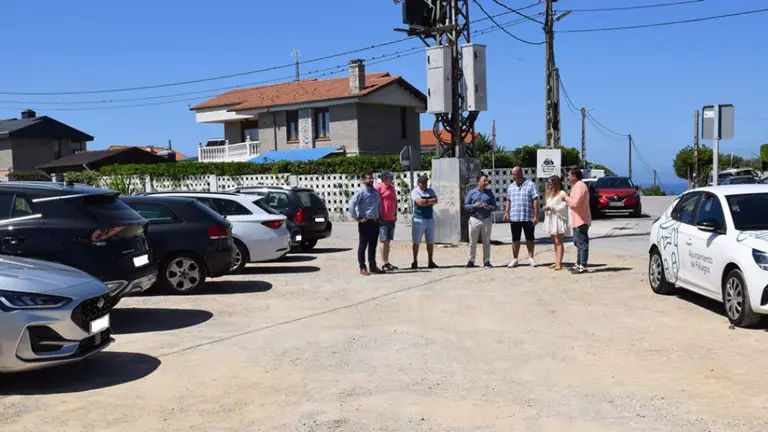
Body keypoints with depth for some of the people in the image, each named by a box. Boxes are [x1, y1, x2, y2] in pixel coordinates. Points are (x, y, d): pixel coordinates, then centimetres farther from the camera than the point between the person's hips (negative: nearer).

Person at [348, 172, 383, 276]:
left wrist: (379, 215, 19)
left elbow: (379, 203, 28)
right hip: (365, 222, -7)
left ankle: (373, 267, 20)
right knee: (363, 245, 1)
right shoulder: (361, 192, -11)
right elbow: (352, 204, -19)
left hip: (375, 222, 7)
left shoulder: (375, 191, 12)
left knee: (373, 245, 12)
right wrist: (356, 218, -16)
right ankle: (363, 268, 6)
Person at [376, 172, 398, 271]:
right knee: (384, 241, -5)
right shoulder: (379, 187, -9)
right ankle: (383, 264, -2)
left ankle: (387, 262, 16)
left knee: (388, 241, 11)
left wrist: (395, 214, 16)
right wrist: (378, 215, -13)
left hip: (392, 219, 7)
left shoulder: (392, 188, 15)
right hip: (383, 219, -7)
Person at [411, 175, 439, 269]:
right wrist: (430, 201, -7)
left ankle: (430, 261, 14)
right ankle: (415, 261, 8)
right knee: (416, 242, 1)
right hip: (419, 219, -5)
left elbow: (435, 200, -3)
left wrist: (425, 201, -13)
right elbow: (420, 202, -20)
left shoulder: (430, 191, 13)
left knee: (430, 242, 7)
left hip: (430, 219, 5)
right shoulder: (415, 192, -4)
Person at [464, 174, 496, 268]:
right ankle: (471, 261, 10)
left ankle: (486, 261, 13)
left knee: (486, 242, 6)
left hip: (487, 220, 1)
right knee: (472, 242, 2)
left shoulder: (489, 193, 8)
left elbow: (494, 206, 8)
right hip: (474, 219, -1)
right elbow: (466, 205, 2)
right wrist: (475, 206, -14)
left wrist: (488, 207, -13)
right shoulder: (472, 192, 3)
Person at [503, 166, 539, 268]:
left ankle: (531, 258, 16)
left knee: (529, 238, 6)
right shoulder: (511, 187, 12)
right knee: (515, 239, 8)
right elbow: (508, 201, 16)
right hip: (514, 218, 4)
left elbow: (535, 201, -6)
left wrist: (536, 216, -12)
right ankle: (514, 259, 15)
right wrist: (506, 212, 2)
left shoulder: (530, 185, -3)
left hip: (528, 217, -4)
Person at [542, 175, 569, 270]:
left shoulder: (562, 193, -8)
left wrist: (551, 207, -16)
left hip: (559, 220, -8)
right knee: (554, 242, 8)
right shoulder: (550, 194, 20)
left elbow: (563, 207, -16)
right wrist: (545, 208, 2)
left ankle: (559, 263, -12)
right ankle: (557, 262, 10)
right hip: (551, 220, 8)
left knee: (558, 242, -10)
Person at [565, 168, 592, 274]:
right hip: (578, 220, 11)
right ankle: (579, 264, 24)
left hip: (581, 220, -11)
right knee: (578, 243, 16)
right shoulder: (577, 185, 19)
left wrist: (566, 198, -11)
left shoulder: (579, 186, -16)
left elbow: (576, 202, -26)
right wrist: (568, 200, 9)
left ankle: (583, 266, -8)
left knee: (582, 243, -9)